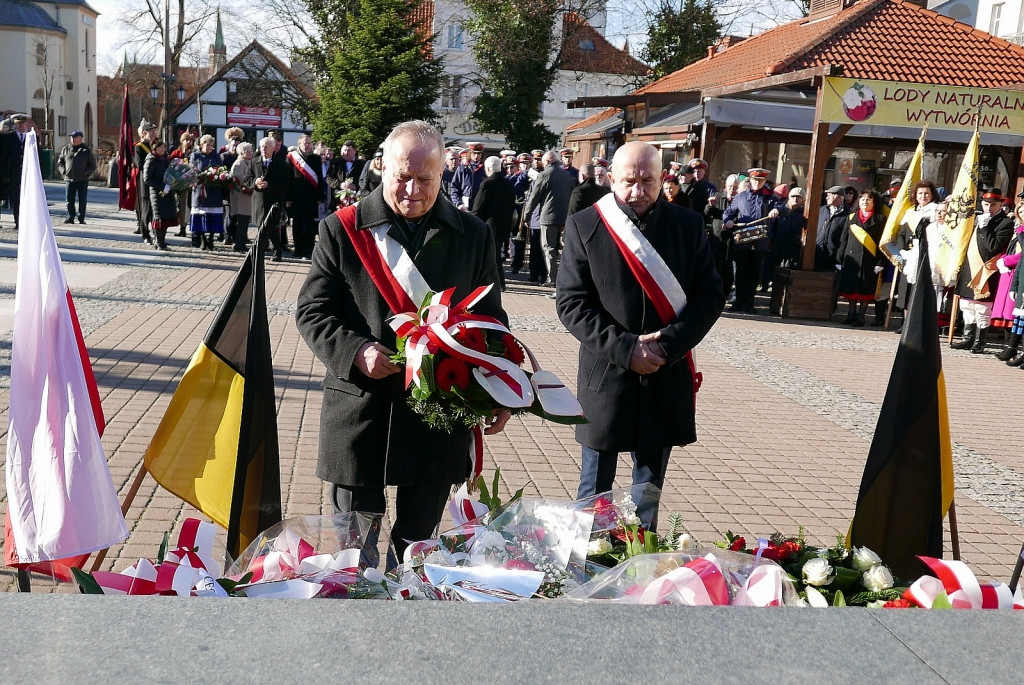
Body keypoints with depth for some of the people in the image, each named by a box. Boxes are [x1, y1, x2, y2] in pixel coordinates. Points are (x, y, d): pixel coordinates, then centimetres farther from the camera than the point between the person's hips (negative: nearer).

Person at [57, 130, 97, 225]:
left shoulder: (87, 150, 4)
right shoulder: (66, 149, 10)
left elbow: (92, 165, 7)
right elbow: (59, 162, 17)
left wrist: (86, 172, -8)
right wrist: (63, 171, 0)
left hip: (83, 179, -2)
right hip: (70, 179, 2)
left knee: (82, 200, 1)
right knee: (69, 199, 1)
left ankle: (81, 218, 10)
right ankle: (71, 217, 8)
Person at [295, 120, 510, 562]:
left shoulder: (473, 235, 6)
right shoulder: (343, 229, 0)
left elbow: (490, 318, 11)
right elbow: (312, 310, 0)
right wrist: (355, 352, -17)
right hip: (359, 408, -1)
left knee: (418, 540, 14)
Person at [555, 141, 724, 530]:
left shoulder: (689, 225, 2)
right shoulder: (584, 227, -5)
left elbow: (710, 295, 1)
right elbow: (571, 304, -7)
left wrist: (668, 345, -14)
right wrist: (625, 349, -17)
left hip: (667, 378, 2)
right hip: (606, 377, -2)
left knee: (649, 491, 14)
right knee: (594, 491, 8)